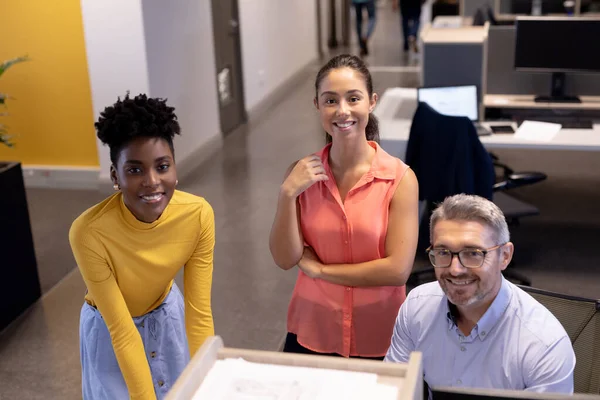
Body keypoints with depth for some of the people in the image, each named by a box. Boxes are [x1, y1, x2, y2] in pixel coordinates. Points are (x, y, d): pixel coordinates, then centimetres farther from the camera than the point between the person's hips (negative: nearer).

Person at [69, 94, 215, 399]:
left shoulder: (198, 215, -26)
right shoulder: (89, 233, -34)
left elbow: (199, 313, -20)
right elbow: (122, 331, -27)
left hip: (168, 314, 3)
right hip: (109, 330, -3)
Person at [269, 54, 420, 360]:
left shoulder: (400, 179, -13)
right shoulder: (301, 174, -5)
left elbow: (398, 270, -18)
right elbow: (285, 259, -8)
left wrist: (319, 269, -12)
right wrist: (288, 193, -20)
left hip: (379, 339, -1)